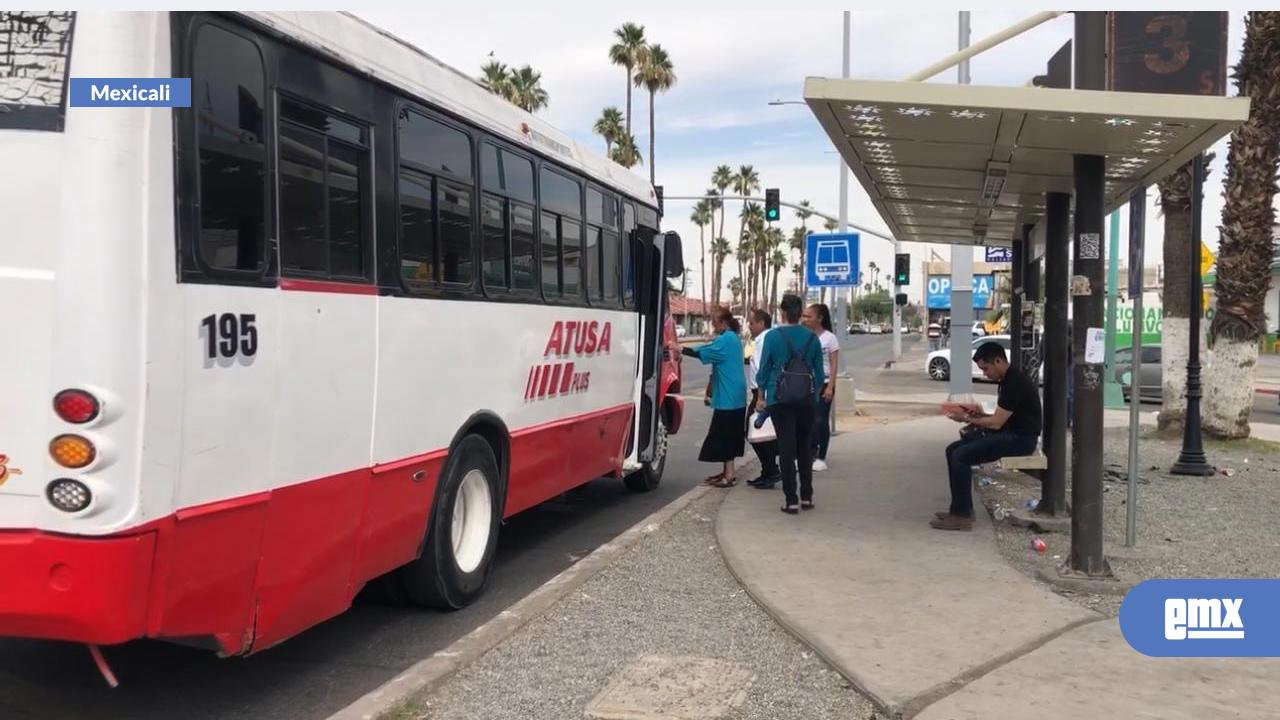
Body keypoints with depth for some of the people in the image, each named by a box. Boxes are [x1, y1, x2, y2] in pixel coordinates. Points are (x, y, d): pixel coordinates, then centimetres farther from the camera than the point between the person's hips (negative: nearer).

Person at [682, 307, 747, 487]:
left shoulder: (726, 339, -14)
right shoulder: (733, 338, 16)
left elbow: (703, 352, -18)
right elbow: (712, 350, 18)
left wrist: (681, 350, -11)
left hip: (728, 396, -10)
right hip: (735, 396, 10)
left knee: (724, 434, -7)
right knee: (728, 434, 14)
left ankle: (730, 474, -5)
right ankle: (727, 471, 19)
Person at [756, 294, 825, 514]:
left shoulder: (773, 336, -7)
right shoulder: (812, 338, 2)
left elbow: (764, 368, -3)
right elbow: (819, 373, 7)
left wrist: (761, 396, 7)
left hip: (780, 399, -3)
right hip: (807, 399, 3)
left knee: (786, 448, 0)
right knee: (804, 448, 15)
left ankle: (791, 500, -2)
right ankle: (807, 496, 18)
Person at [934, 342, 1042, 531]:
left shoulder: (1015, 383, -19)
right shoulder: (1008, 380, 13)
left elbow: (996, 422, -19)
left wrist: (967, 418, -7)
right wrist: (978, 415, 4)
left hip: (1020, 438, -10)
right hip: (1008, 433, 10)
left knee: (961, 456, -21)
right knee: (953, 450, 3)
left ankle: (961, 516, -15)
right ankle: (961, 508, 6)